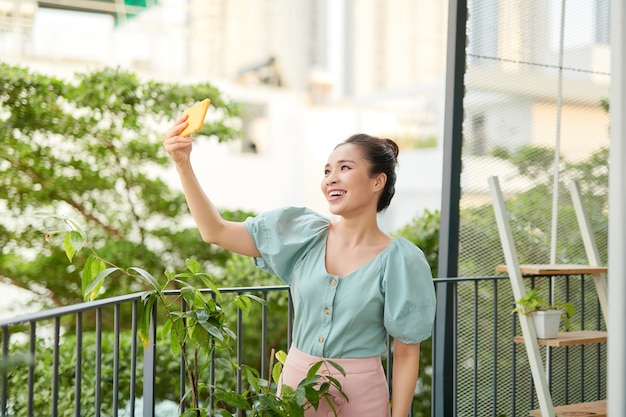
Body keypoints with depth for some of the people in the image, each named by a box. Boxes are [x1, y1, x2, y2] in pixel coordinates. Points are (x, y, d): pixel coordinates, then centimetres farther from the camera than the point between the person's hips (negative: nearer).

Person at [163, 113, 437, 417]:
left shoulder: (400, 261, -12)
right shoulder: (304, 234, -2)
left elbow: (406, 352, -7)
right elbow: (215, 232, -5)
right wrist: (183, 164, -15)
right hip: (296, 380, 3)